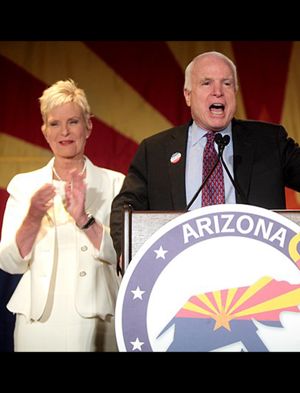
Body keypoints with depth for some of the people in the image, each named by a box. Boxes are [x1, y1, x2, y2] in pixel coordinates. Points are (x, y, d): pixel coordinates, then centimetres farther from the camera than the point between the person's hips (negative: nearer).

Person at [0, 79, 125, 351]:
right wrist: (33, 217, -18)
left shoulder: (114, 183, 3)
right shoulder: (24, 184, 6)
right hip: (38, 325, 1)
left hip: (95, 325, -1)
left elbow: (122, 255, -7)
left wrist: (83, 219, -22)